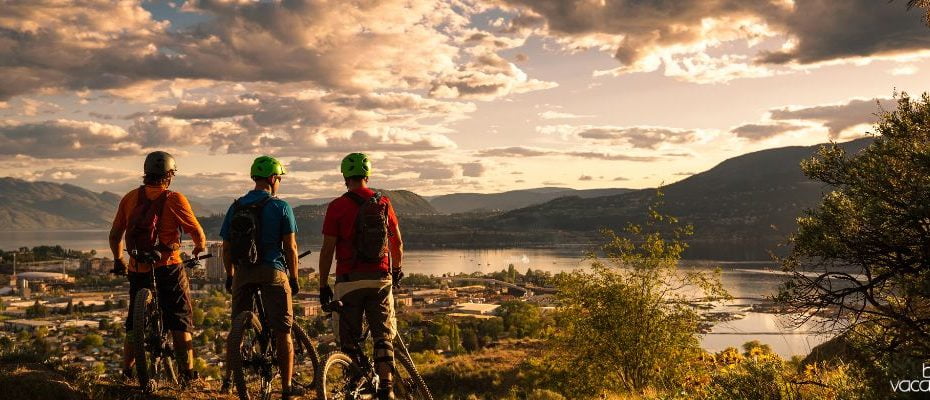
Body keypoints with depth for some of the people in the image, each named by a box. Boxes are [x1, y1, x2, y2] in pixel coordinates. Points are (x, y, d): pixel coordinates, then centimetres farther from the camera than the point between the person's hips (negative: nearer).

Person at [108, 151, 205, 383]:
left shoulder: (130, 198, 5)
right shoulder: (174, 199, -8)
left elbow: (114, 235, 10)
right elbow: (197, 233, -7)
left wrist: (118, 260, 26)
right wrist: (200, 248, 16)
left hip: (138, 269, 4)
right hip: (168, 268, -4)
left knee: (135, 320, 17)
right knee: (180, 320, 5)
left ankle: (127, 370, 24)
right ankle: (187, 372, 3)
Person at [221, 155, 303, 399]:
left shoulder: (235, 207, 8)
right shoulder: (281, 207, -5)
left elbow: (226, 247, 9)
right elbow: (291, 247, -7)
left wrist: (230, 276, 20)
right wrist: (294, 278, 3)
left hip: (242, 273, 4)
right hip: (273, 271, -4)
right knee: (282, 332, 2)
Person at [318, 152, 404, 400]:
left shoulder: (337, 207, -6)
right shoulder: (383, 203, 4)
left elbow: (327, 250, -7)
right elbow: (397, 243, 10)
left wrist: (323, 285, 2)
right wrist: (396, 270, 27)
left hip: (349, 280, -2)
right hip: (380, 279, 3)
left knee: (349, 340, 9)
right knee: (383, 336, 8)